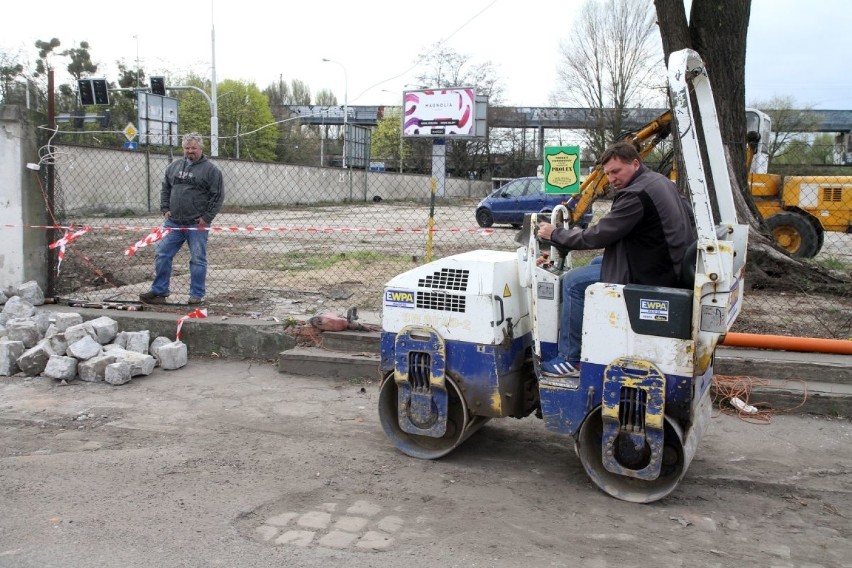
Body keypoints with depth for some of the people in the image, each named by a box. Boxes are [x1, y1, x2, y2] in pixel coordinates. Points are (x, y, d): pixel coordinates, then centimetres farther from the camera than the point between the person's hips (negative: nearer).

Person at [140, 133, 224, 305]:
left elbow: (218, 195, -6)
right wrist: (165, 209, 8)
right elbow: (165, 189, 21)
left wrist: (207, 217, -11)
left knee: (198, 259, 1)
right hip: (173, 222, 5)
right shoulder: (174, 166, 12)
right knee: (162, 254, 5)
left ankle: (197, 295, 10)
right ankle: (159, 291, 14)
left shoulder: (210, 169, -3)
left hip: (197, 225, -5)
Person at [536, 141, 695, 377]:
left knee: (573, 282, -8)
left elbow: (596, 237, -21)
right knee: (597, 263, 27)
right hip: (674, 265, 11)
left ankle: (570, 359, -2)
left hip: (652, 273, -11)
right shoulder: (661, 181, 10)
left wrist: (554, 234, -8)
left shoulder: (636, 195, -22)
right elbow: (690, 218, 22)